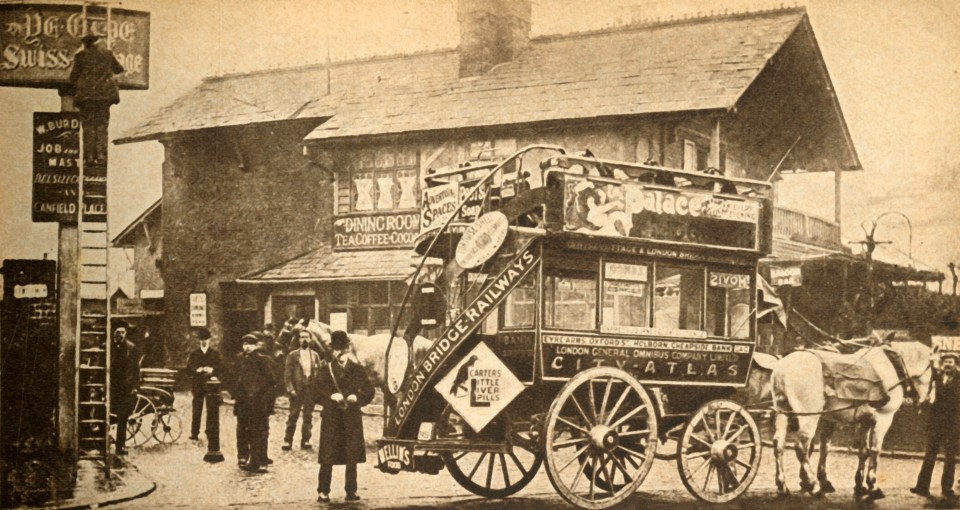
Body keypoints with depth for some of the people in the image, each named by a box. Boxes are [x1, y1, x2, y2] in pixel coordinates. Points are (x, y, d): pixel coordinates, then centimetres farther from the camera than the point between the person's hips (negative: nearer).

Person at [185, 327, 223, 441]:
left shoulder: (215, 353, 11)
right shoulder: (193, 354, 11)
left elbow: (221, 366, 1)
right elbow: (189, 368, 2)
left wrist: (212, 369, -16)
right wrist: (198, 370, -16)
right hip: (198, 385, 0)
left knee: (212, 409, -1)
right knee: (197, 411, -2)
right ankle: (194, 434, 0)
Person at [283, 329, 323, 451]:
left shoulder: (315, 355, 10)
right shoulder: (293, 355, 2)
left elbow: (319, 372, 9)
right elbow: (287, 373, -1)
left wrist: (318, 388, -2)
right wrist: (290, 388, -11)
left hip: (311, 390, 2)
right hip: (297, 390, -2)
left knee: (308, 416, 5)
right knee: (293, 416, -2)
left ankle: (305, 441, 11)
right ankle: (288, 441, 2)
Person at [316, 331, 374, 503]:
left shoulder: (357, 370, 8)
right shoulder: (327, 370, 6)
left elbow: (368, 391, 4)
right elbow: (318, 392, 1)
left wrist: (356, 397, -13)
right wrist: (332, 397, -15)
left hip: (352, 418, 1)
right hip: (331, 418, -1)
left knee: (352, 457, 3)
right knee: (327, 458, -3)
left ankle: (351, 490, 11)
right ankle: (323, 492, 1)